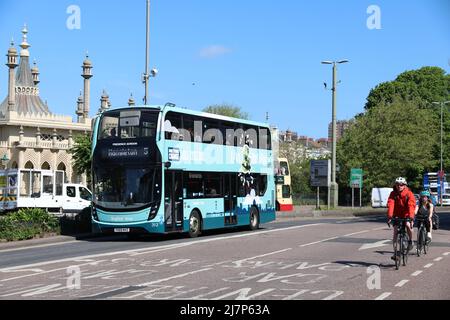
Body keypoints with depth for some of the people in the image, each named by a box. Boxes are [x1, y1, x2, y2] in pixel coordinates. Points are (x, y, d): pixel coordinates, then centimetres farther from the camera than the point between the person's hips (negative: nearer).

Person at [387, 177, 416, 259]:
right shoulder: (393, 194, -10)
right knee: (395, 232, -3)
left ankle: (410, 241, -2)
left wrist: (411, 216, -42)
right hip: (397, 215, 2)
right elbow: (390, 204, -23)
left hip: (406, 214, -2)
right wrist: (390, 215, -37)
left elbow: (411, 205, -28)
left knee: (408, 225, -29)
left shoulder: (409, 194, -16)